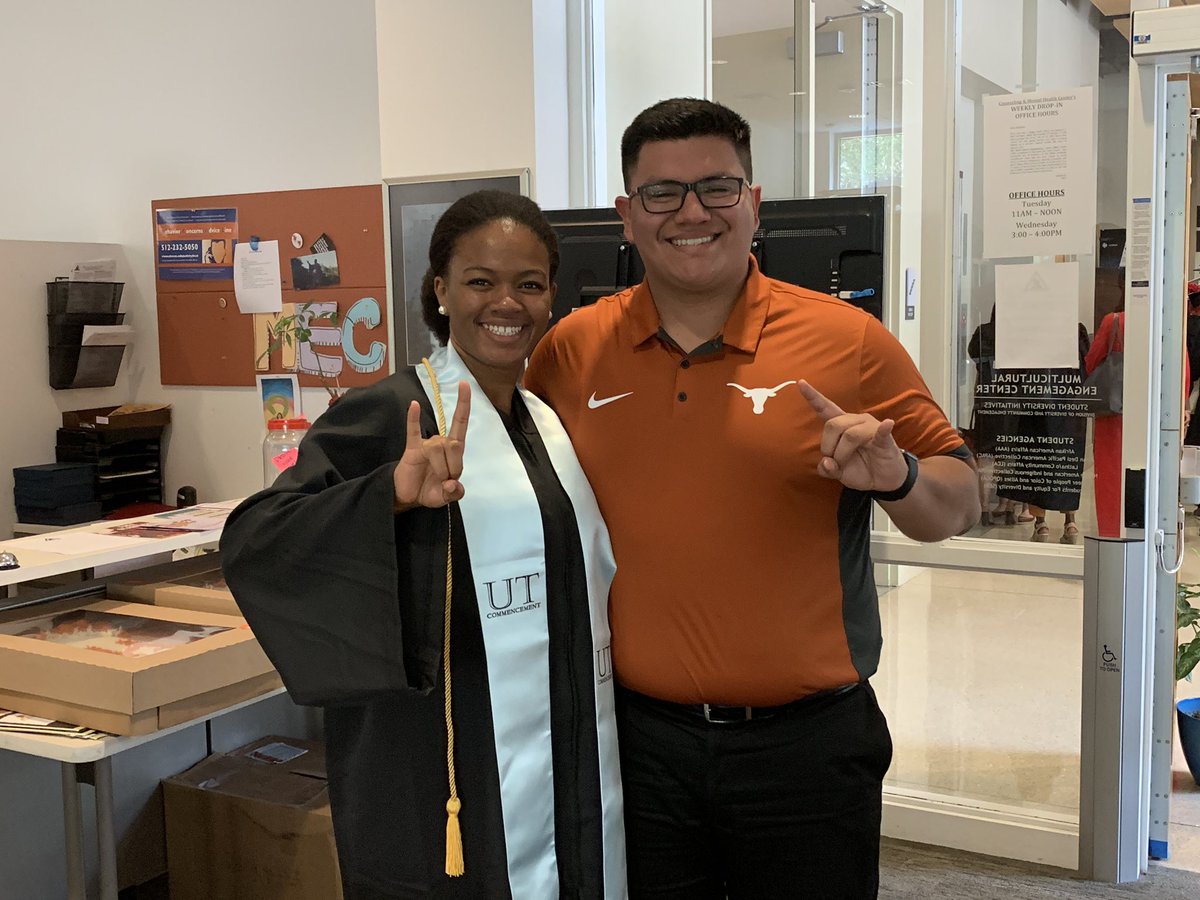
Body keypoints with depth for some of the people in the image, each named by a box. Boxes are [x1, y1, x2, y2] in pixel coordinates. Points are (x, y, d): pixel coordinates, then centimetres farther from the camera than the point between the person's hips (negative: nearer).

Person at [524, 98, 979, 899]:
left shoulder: (848, 342, -6)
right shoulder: (570, 351, 0)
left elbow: (959, 510, -1)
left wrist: (895, 478, -21)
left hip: (808, 743, -1)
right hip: (637, 737, 2)